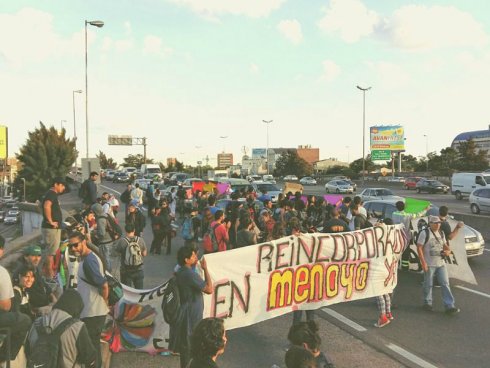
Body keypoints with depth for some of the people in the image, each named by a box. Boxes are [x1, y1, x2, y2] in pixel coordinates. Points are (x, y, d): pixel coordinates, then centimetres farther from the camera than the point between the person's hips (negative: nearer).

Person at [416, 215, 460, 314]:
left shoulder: (441, 233, 10)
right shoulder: (425, 233, -11)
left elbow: (445, 245, 23)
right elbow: (419, 248, -13)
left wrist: (448, 251, -1)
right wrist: (423, 262, -19)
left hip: (441, 263, 6)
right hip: (429, 264, -6)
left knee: (445, 284, 1)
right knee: (428, 284, 6)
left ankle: (449, 306, 2)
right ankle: (427, 303, 23)